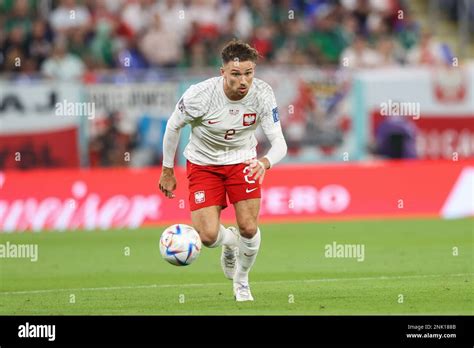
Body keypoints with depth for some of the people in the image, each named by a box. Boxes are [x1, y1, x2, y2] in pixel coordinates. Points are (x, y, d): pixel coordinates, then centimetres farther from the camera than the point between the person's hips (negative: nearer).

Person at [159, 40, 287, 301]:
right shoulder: (199, 95, -29)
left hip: (242, 160, 1)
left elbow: (279, 142, -23)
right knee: (208, 236, -13)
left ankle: (241, 281, 24)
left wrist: (265, 162, -46)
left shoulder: (263, 95, -23)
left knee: (249, 229, -8)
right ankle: (230, 242, 28)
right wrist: (167, 172, -3)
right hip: (202, 162, -1)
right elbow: (173, 126, -10)